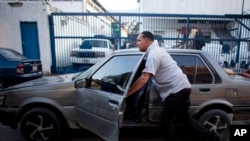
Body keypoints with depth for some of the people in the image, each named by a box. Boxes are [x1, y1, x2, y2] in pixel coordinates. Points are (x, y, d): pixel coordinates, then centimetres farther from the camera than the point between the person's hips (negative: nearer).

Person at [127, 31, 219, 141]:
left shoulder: (153, 54, -17)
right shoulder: (157, 50, 15)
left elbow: (144, 79, -25)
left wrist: (126, 93, -20)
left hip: (177, 89, -10)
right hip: (182, 87, 10)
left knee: (166, 120, -2)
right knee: (184, 119, 20)